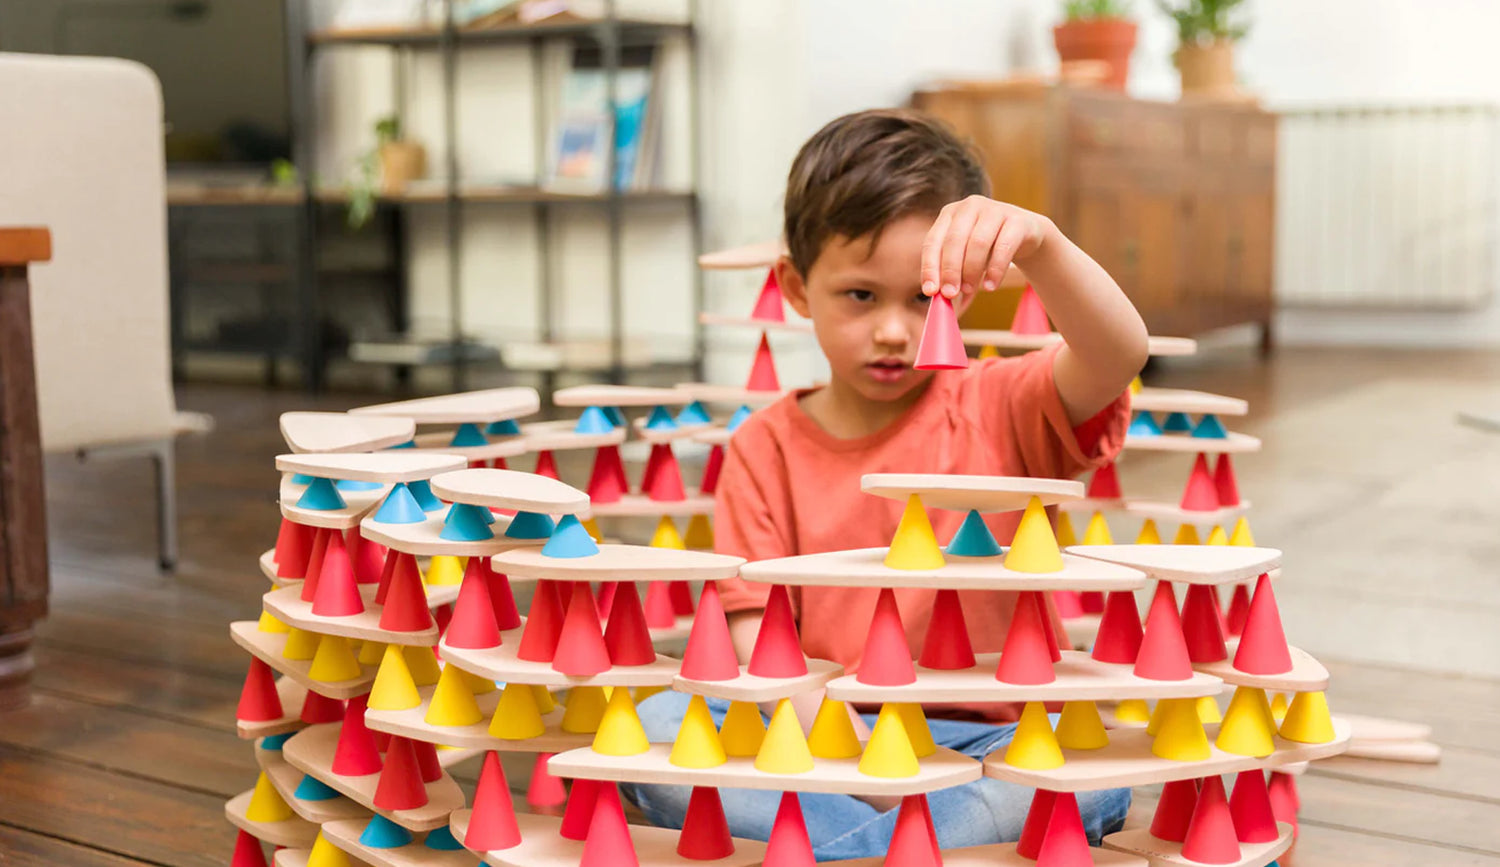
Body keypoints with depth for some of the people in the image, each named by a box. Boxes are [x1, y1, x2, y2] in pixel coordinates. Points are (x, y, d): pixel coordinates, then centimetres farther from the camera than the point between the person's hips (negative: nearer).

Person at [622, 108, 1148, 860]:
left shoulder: (1002, 411, 4)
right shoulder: (767, 447, 6)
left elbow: (1121, 355, -17)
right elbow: (757, 633, -2)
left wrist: (1039, 244, -36)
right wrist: (850, 750, -19)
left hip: (985, 741, -1)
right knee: (653, 728, -25)